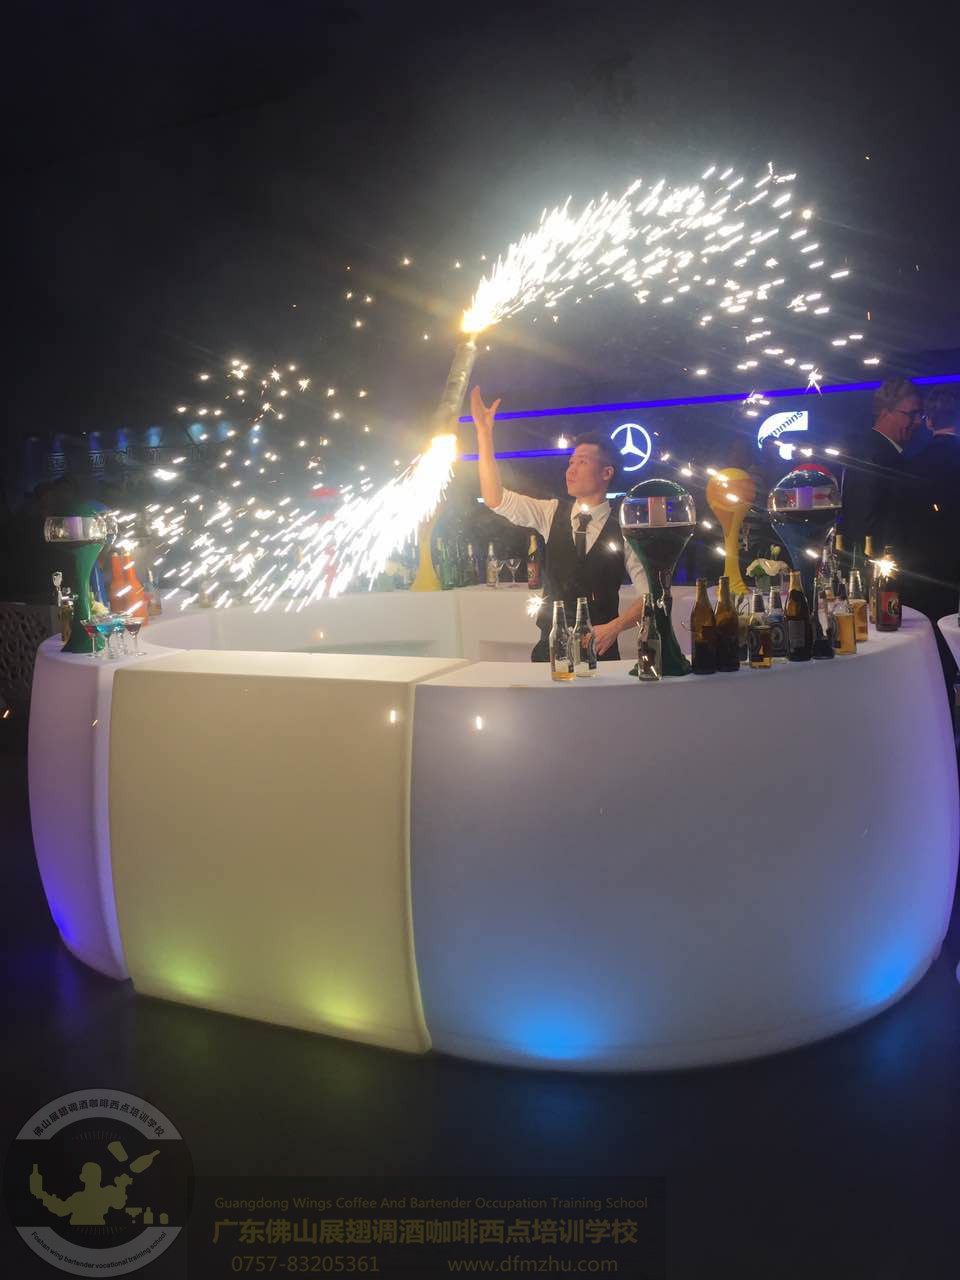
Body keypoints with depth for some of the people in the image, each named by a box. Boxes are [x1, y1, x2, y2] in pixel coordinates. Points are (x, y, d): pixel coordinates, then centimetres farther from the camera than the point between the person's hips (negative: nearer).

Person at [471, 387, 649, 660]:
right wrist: (484, 432, -10)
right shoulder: (552, 514, 4)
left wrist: (615, 626, -17)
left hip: (600, 650, -2)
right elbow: (496, 499, -6)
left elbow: (649, 593, -3)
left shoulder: (623, 529, -4)